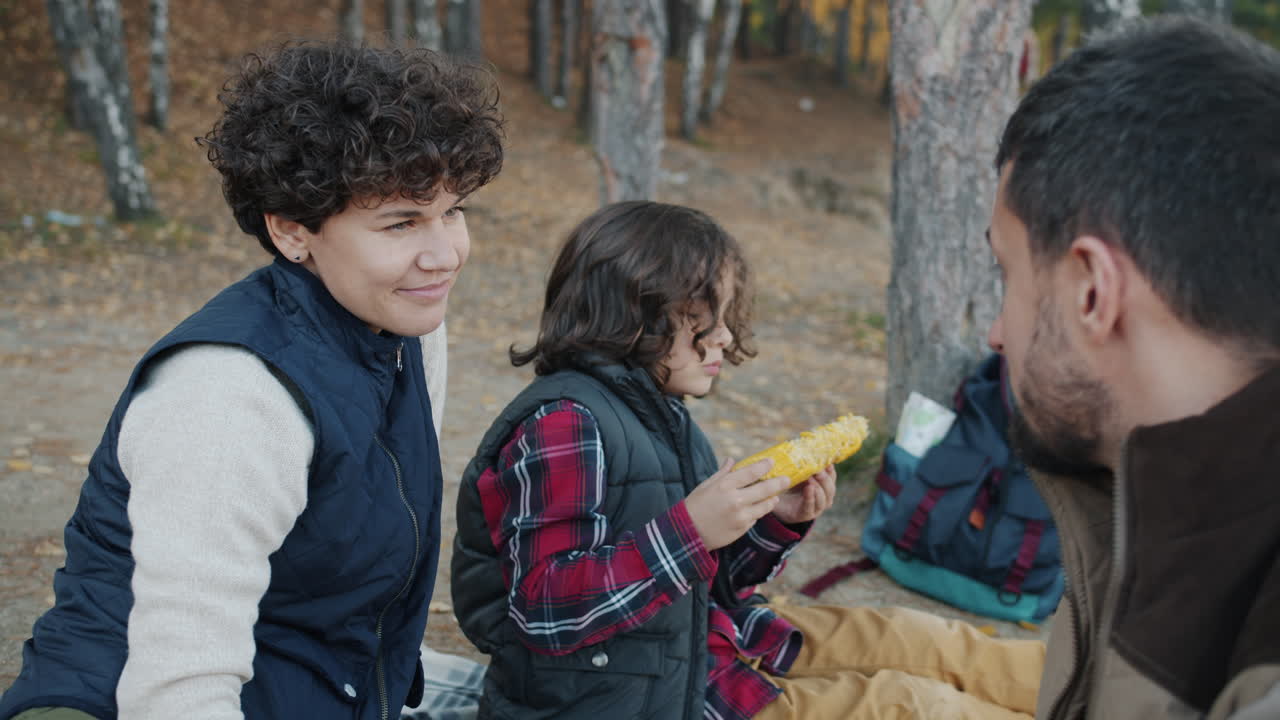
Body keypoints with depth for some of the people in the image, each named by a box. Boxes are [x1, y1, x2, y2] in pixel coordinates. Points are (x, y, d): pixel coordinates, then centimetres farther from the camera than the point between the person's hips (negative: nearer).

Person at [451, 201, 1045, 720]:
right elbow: (545, 611, -28)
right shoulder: (563, 424, -21)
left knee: (901, 637, 7)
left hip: (697, 639, 9)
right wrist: (690, 531, -33)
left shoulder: (659, 416, 7)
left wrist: (778, 521, -4)